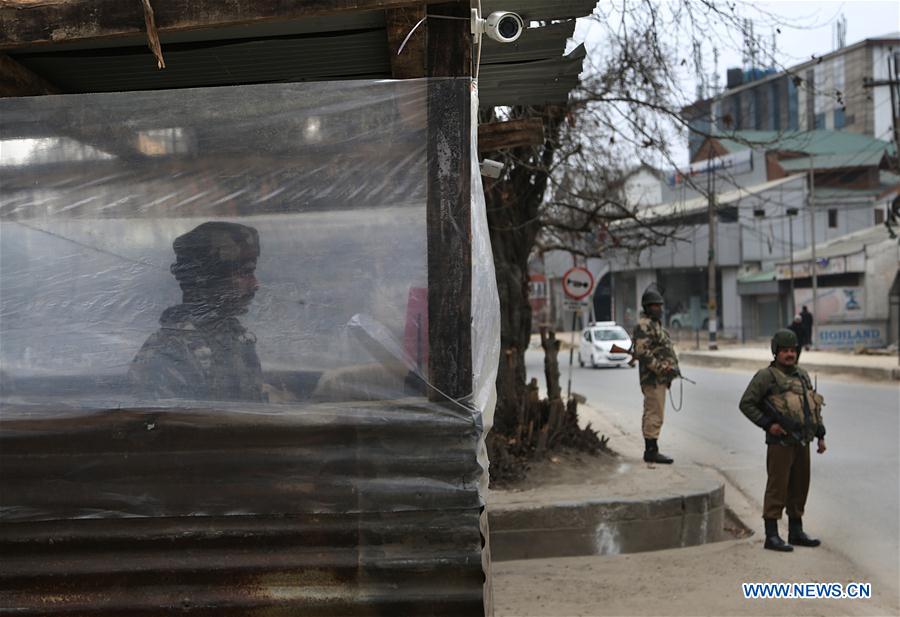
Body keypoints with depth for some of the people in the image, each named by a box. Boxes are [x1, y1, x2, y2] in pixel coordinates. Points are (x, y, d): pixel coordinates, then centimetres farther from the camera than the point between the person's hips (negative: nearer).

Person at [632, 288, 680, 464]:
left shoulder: (656, 324, 20)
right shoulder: (643, 326, -13)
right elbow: (643, 352, -22)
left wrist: (673, 367, 12)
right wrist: (662, 368, -23)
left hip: (659, 377, 11)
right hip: (653, 378, -11)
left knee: (651, 415, 12)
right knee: (654, 415, -10)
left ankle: (650, 451, 16)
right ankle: (651, 451, -7)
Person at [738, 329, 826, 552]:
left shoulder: (802, 375, 14)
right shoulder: (766, 376, -7)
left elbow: (815, 406, 21)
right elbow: (746, 404, -9)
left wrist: (820, 435, 16)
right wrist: (768, 424, -15)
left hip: (802, 442, 7)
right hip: (781, 442, -7)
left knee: (800, 487, 12)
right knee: (777, 488, -6)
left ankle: (796, 532, 23)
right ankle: (771, 536, -2)